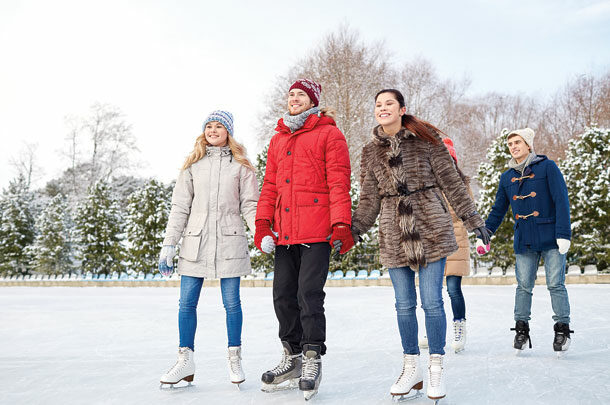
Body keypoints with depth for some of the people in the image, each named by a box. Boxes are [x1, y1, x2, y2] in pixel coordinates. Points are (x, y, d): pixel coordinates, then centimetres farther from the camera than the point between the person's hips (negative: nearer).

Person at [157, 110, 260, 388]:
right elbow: (180, 207, 8)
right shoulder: (193, 165, 10)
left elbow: (249, 204, 3)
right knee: (187, 302, 2)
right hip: (195, 242, 2)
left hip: (229, 241, -2)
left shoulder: (241, 166, 6)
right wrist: (168, 245, 3)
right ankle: (186, 361, 13)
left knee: (232, 302, 2)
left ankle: (234, 359, 15)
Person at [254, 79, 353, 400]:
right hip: (284, 234, 6)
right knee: (283, 295, 8)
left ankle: (313, 359, 6)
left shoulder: (329, 134, 1)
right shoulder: (278, 140, 20)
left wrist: (341, 225, -14)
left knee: (309, 294, -8)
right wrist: (263, 223, 7)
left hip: (317, 232, -6)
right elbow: (269, 186, 19)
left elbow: (339, 183, -6)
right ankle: (293, 357, 22)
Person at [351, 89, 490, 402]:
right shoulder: (371, 152, 9)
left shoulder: (426, 140, 0)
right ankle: (411, 367, 23)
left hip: (431, 231, -3)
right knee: (404, 305, 8)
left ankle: (436, 369, 13)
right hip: (394, 236, 3)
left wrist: (471, 218, 3)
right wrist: (354, 228, -2)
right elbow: (369, 199, 10)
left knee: (432, 301, -3)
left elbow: (450, 181, 3)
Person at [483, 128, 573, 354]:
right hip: (523, 242, 4)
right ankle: (521, 329, 14)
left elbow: (561, 201, -7)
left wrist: (563, 234, -14)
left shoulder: (547, 167, -2)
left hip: (551, 239, -4)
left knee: (556, 285, -2)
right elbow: (498, 210, 18)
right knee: (523, 286, 4)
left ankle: (562, 330, 9)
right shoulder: (507, 177, 11)